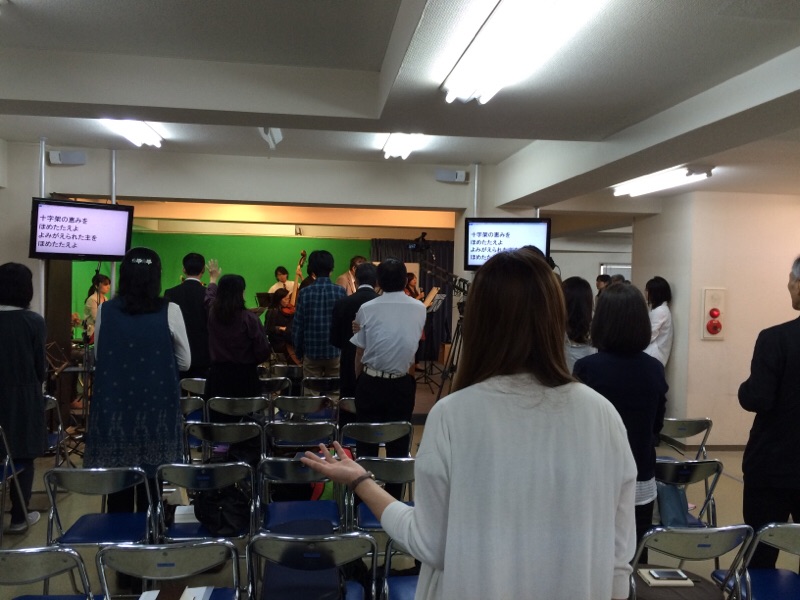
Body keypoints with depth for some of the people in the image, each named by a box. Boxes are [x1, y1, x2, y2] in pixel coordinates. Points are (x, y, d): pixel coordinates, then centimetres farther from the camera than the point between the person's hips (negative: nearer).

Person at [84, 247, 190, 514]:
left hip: (113, 405, 2)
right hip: (156, 406, -1)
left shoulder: (106, 310, -2)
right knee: (150, 481, 7)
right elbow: (185, 362, 1)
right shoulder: (170, 311, -7)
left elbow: (98, 357, 10)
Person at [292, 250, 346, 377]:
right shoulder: (340, 291, -5)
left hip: (311, 352, -1)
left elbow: (297, 325, -4)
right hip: (334, 351, 1)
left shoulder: (305, 292, -7)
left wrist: (298, 351, 7)